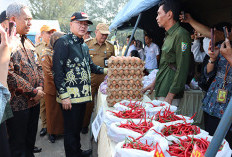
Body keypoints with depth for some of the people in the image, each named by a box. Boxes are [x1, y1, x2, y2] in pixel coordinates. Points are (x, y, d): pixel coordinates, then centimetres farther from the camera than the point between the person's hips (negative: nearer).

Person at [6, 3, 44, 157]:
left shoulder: (27, 42, 13)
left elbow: (38, 66, 15)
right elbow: (8, 73, -22)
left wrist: (40, 87, -1)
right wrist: (33, 92, -15)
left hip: (34, 100, 8)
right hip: (18, 103, -8)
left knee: (31, 139, 21)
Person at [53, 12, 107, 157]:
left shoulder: (84, 45, 15)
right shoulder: (63, 42, -11)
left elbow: (90, 66, 24)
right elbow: (58, 71, -17)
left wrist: (105, 70, 9)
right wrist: (64, 95, -20)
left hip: (83, 95, 8)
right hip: (70, 96, -8)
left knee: (78, 127, 22)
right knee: (71, 130, 4)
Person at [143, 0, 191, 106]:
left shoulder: (181, 35, -15)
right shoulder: (168, 35, 15)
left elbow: (182, 69, -19)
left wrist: (170, 96, -20)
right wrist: (154, 83, 22)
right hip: (161, 92, 9)